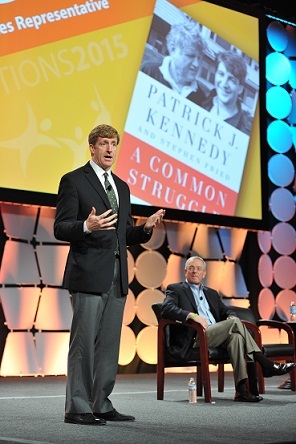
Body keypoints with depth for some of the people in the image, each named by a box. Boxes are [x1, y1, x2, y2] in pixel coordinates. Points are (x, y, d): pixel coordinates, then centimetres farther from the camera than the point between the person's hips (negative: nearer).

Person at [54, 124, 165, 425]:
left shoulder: (122, 187, 20)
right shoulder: (74, 181, -1)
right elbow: (60, 228, -8)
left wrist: (146, 228, 2)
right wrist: (87, 226, -27)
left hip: (117, 276, 7)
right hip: (89, 275, -7)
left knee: (109, 344, 9)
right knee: (84, 342, -6)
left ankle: (100, 405, 16)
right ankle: (77, 408, 0)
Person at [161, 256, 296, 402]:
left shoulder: (212, 293, 31)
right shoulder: (175, 289, 11)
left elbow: (226, 311, 24)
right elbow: (166, 309, -8)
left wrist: (231, 316, -2)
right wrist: (192, 315, -24)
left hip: (215, 336, 6)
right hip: (194, 339, -6)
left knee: (235, 336, -30)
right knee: (235, 323, -25)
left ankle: (241, 390, -38)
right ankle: (266, 365, -23)